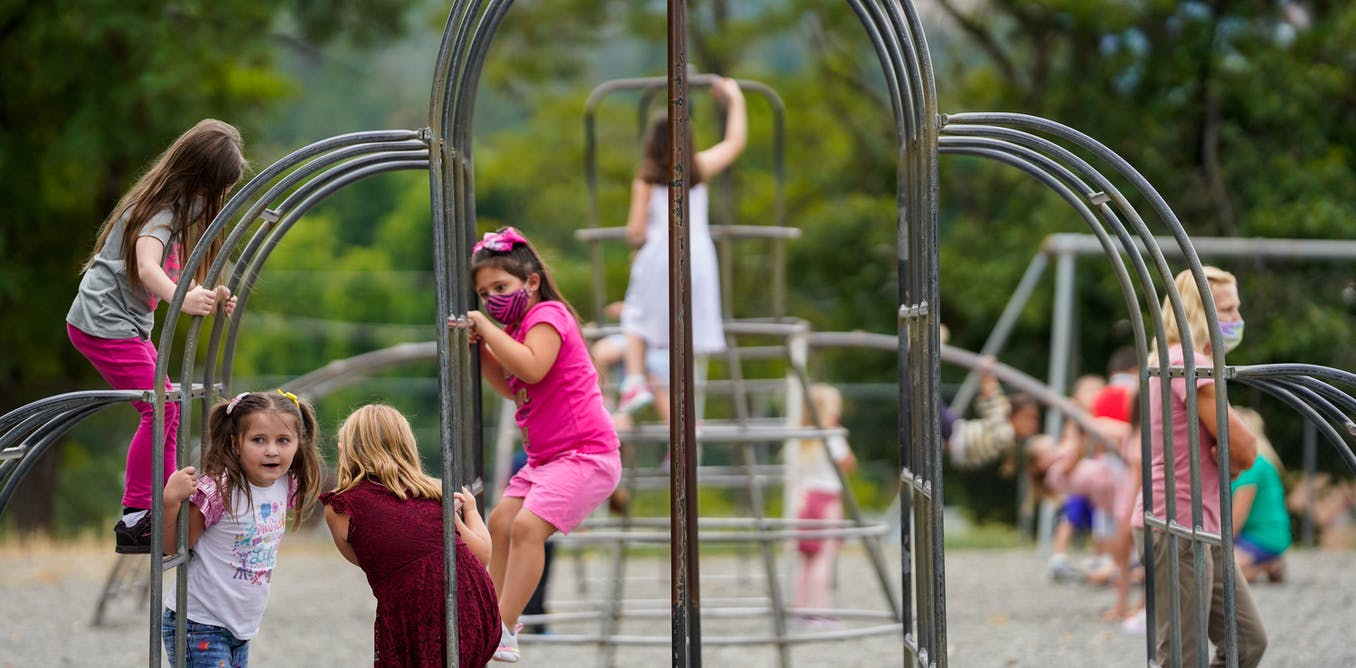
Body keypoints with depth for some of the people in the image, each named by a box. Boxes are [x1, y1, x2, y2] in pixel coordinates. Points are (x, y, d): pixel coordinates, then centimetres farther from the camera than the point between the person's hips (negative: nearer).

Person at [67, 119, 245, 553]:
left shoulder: (177, 204, 10)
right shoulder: (161, 210, -20)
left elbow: (170, 273, 10)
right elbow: (146, 268, -38)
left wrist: (206, 296, -8)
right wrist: (183, 299, -56)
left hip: (128, 324, 10)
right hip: (103, 323, -10)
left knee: (167, 408, 13)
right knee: (158, 409, -16)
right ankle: (134, 521, -15)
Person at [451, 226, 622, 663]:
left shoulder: (547, 315, -12)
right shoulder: (521, 326, 18)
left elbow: (533, 369, -29)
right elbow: (510, 388, 23)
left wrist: (487, 328, -22)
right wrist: (481, 349, 10)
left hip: (586, 453, -11)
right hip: (546, 458, 11)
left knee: (528, 525, -22)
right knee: (501, 521, 11)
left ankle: (502, 631, -25)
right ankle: (500, 617, 21)